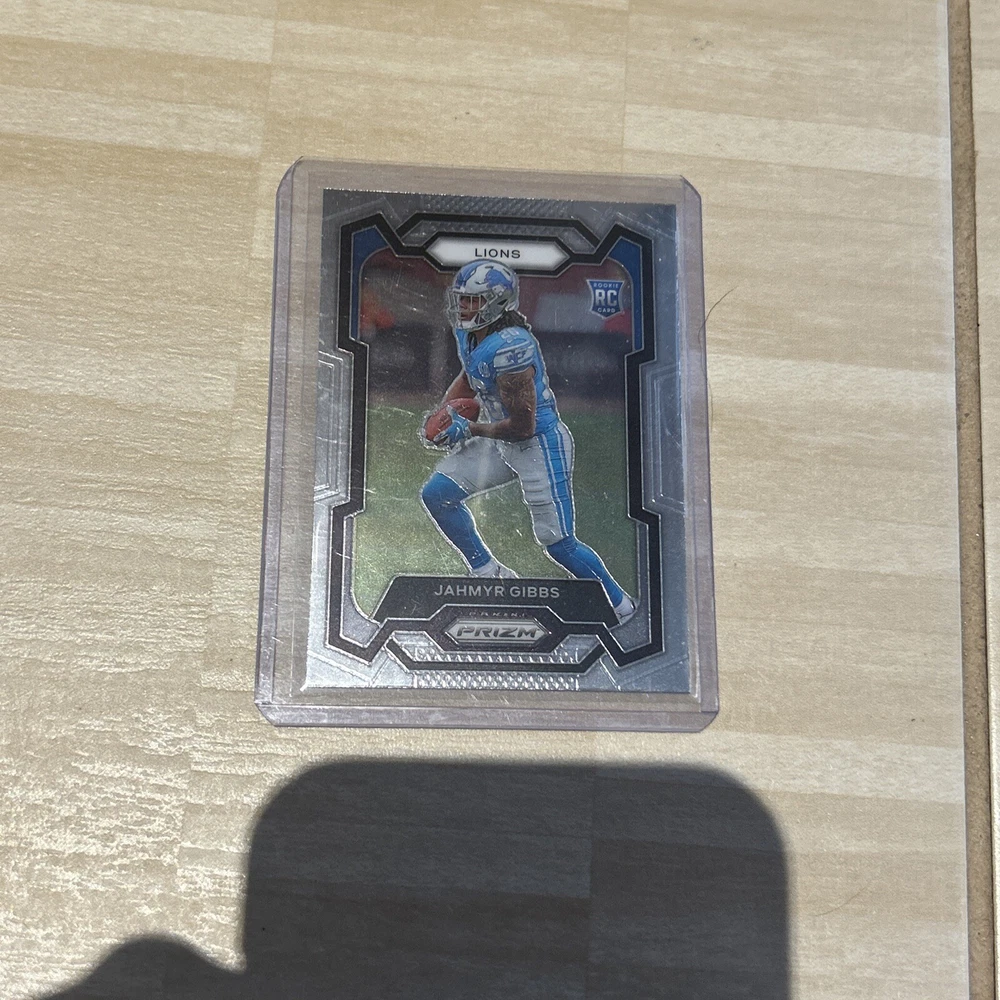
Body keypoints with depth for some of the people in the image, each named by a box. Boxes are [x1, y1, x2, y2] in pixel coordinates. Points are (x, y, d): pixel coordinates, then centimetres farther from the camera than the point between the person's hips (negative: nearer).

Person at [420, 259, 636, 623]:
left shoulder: (510, 347, -28)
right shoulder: (467, 334, 0)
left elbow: (522, 427, -26)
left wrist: (469, 430, -14)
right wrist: (445, 412, 7)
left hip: (540, 444, -9)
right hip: (499, 442, 9)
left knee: (558, 543, -4)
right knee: (436, 493, 4)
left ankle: (620, 604, 18)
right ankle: (488, 572, 20)